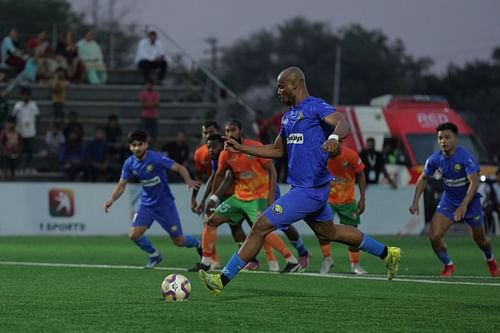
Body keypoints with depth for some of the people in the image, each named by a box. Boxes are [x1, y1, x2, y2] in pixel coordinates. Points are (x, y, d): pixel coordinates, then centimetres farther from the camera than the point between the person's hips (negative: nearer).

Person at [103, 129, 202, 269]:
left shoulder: (156, 158, -21)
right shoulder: (129, 164, -7)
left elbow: (179, 168, -22)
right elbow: (121, 185, -1)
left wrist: (189, 181, -42)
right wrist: (111, 199, -19)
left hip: (165, 203, -4)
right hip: (147, 204, 4)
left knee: (178, 241, 0)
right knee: (134, 234, -13)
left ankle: (198, 244, 35)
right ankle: (155, 255, 15)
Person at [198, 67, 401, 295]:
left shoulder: (315, 107, -12)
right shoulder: (288, 116, 15)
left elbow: (342, 124, -28)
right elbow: (277, 150, 24)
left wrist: (334, 137, -51)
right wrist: (241, 148, 17)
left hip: (309, 190, -10)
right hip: (302, 187, 10)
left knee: (261, 227, -10)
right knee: (328, 232, 23)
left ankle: (223, 280, -6)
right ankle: (386, 254, 35)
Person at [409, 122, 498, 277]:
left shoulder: (465, 157, -26)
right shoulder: (435, 159, -11)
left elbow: (474, 182, -32)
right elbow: (423, 178, 6)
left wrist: (464, 205, -41)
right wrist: (415, 202, -2)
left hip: (470, 202, -3)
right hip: (448, 202, 3)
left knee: (480, 239, 13)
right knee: (434, 236, -14)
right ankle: (448, 265, 11)